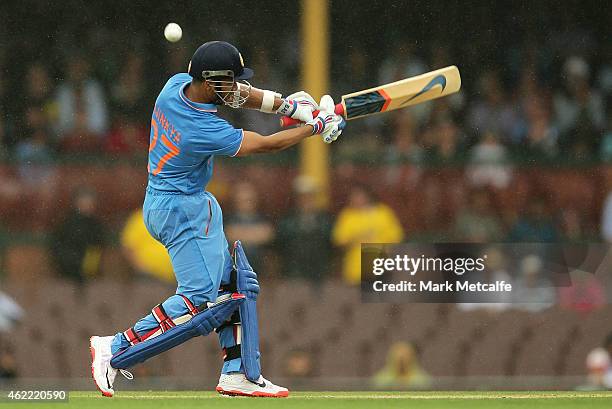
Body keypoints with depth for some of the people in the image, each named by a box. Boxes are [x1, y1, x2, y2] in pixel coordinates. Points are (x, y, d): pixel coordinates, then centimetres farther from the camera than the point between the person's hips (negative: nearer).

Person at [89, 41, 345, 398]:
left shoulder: (177, 84, -8)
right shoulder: (205, 130, -30)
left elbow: (240, 94, 10)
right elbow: (267, 144, -17)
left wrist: (287, 105, 2)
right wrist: (318, 127, -5)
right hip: (181, 211, -10)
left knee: (235, 285, 13)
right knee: (201, 299, -15)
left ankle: (239, 373, 15)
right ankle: (115, 350, -13)